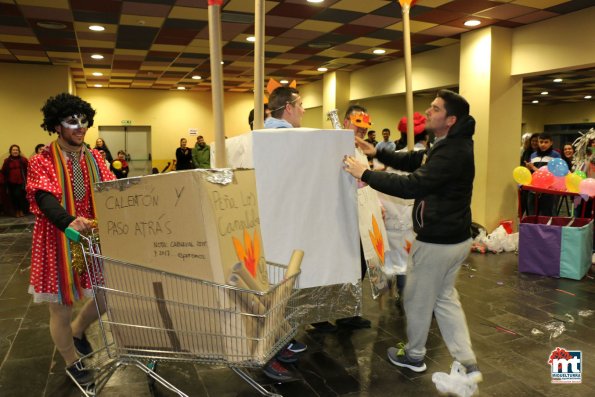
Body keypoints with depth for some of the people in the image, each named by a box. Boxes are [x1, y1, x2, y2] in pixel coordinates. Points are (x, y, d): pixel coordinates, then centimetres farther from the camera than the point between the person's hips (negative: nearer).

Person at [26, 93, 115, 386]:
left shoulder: (94, 158, 5)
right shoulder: (42, 161, -10)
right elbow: (45, 199, -24)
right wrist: (69, 222, -44)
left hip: (94, 236, 5)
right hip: (58, 240, -4)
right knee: (61, 307, 9)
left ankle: (78, 330, 41)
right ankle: (71, 363, 34)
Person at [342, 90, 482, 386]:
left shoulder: (452, 153, -25)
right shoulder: (452, 144, 10)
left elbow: (412, 186, -33)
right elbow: (412, 161, 12)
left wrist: (365, 174, -27)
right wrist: (377, 153, -1)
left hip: (437, 241, -10)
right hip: (453, 237, 10)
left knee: (418, 299, 10)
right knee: (445, 297, 20)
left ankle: (414, 355, 32)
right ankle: (468, 364, 23)